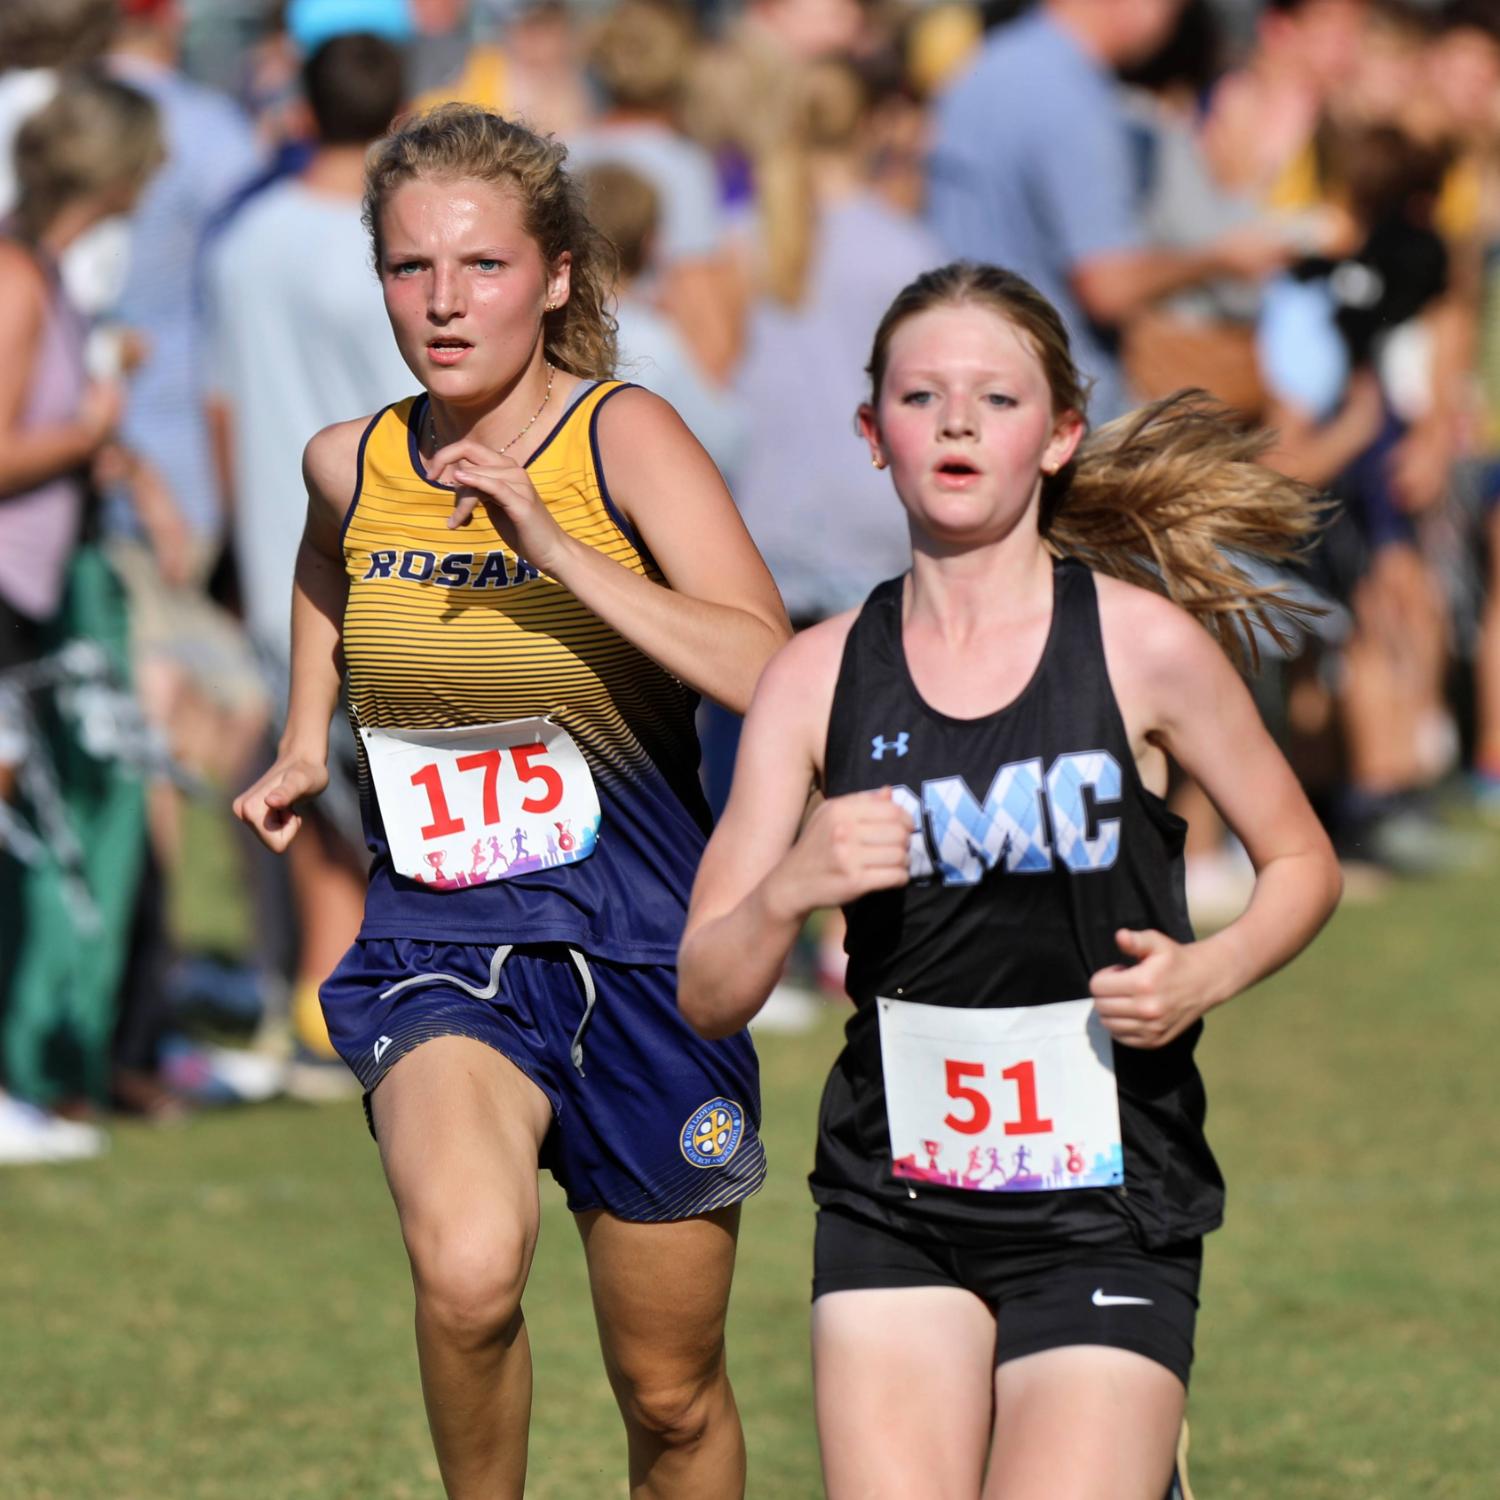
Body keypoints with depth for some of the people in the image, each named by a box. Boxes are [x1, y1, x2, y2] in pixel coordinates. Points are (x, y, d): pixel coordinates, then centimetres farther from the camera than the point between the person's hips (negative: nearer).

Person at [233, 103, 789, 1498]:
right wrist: (304, 738, 21)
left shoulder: (623, 438, -10)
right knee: (466, 1269, -30)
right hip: (436, 950, 1)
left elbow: (769, 671, -24)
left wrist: (555, 546, -28)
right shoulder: (350, 466, 1)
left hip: (640, 954, -1)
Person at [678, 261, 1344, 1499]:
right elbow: (706, 998, 0)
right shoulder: (819, 677, 1)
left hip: (1106, 1207, -2)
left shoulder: (1142, 643, -5)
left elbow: (1302, 864, 7)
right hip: (893, 1207, 2)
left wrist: (1207, 974, -11)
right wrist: (790, 888, -19)